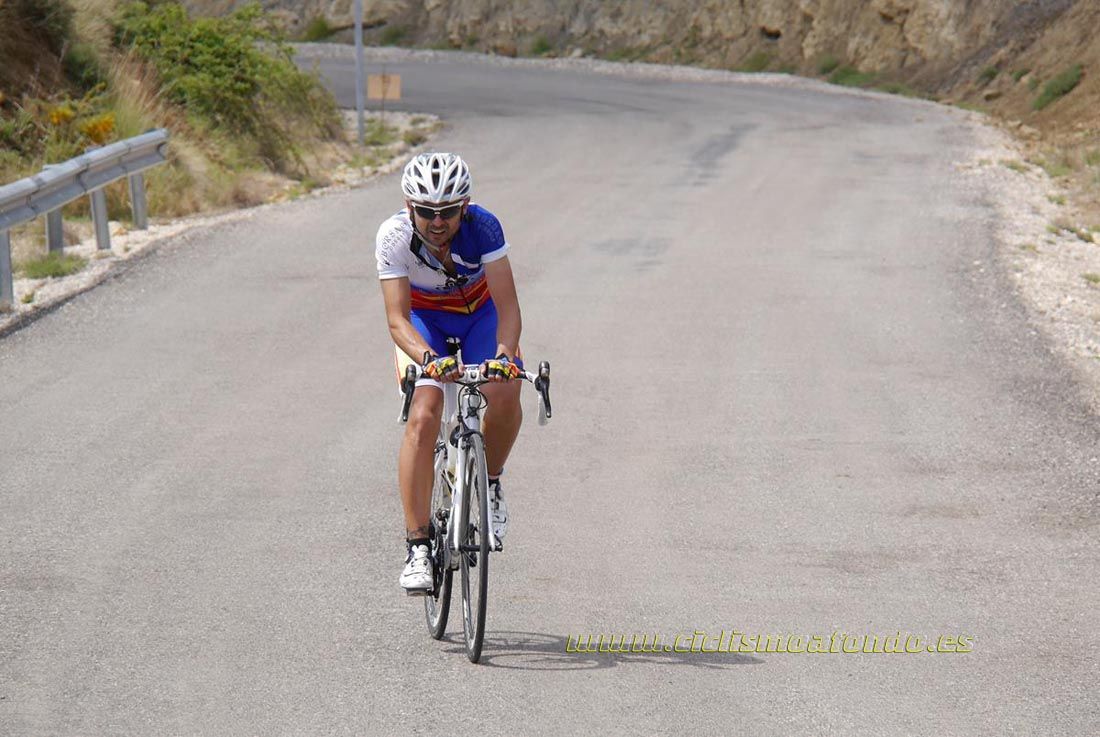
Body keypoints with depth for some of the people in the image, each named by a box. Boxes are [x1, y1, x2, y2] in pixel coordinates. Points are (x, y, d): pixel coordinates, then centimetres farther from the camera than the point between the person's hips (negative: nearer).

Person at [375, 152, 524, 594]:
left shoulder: (482, 227, -30)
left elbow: (506, 304, -34)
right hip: (424, 321, 0)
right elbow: (397, 319, -33)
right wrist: (428, 357, -53)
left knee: (505, 394, -28)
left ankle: (489, 482, 2)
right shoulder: (394, 237, -29)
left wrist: (505, 353, -53)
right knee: (423, 416, -23)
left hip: (480, 313, 1)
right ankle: (417, 546, -21)